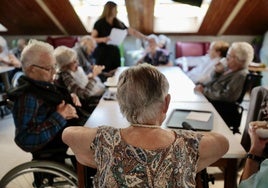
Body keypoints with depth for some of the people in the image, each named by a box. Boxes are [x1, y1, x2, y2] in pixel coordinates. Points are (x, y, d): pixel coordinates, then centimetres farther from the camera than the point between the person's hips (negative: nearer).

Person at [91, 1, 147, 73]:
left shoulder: (118, 23, 8)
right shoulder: (99, 23, -5)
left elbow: (132, 31, 6)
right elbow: (92, 39, -5)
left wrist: (145, 38, 1)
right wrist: (102, 39, -23)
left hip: (115, 52, 5)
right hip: (103, 53, -5)